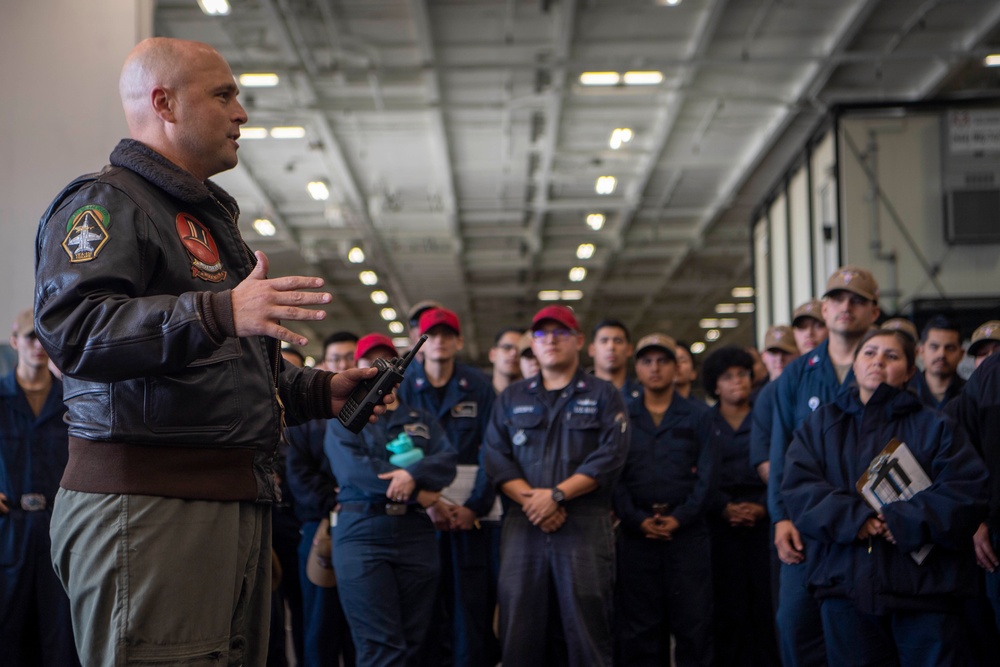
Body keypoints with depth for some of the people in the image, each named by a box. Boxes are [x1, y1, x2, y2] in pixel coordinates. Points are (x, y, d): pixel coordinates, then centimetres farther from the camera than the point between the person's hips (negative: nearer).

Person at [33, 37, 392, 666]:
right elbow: (69, 325, -22)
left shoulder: (208, 217, 29)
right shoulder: (108, 201, -3)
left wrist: (319, 391, 20)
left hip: (238, 505, 10)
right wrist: (219, 312, -31)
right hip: (147, 505, -9)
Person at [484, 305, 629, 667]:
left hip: (586, 525, -2)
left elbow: (610, 456, -4)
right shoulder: (511, 399, 18)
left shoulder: (604, 396, 9)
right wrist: (530, 499, -10)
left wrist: (556, 494, -12)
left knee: (586, 629, -4)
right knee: (520, 626, 0)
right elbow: (495, 457, 7)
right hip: (523, 524, 3)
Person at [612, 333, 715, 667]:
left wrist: (680, 518, -11)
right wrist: (638, 520, -12)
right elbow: (614, 476, 2)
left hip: (687, 531, -1)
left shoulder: (697, 417, 10)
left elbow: (707, 474, 1)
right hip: (636, 533, 1)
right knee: (639, 626, 3)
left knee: (693, 623, -1)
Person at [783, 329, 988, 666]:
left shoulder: (934, 426, 8)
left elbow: (967, 489, -5)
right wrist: (852, 518, -16)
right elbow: (798, 487, 0)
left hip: (923, 585, -1)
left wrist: (905, 520, -18)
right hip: (847, 584, 2)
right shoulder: (820, 425, 14)